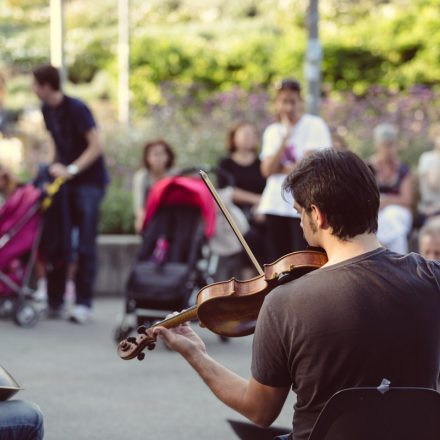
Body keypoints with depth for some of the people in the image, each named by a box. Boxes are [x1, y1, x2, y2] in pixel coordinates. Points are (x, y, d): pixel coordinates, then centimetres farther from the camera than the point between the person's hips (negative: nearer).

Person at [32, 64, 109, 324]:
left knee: (85, 246, -6)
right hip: (65, 181, 7)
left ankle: (84, 304, -2)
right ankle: (55, 301, 9)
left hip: (89, 181, -7)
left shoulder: (76, 109, -15)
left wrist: (71, 170, -22)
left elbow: (96, 146, -17)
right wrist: (57, 167, 2)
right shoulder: (47, 110, 7)